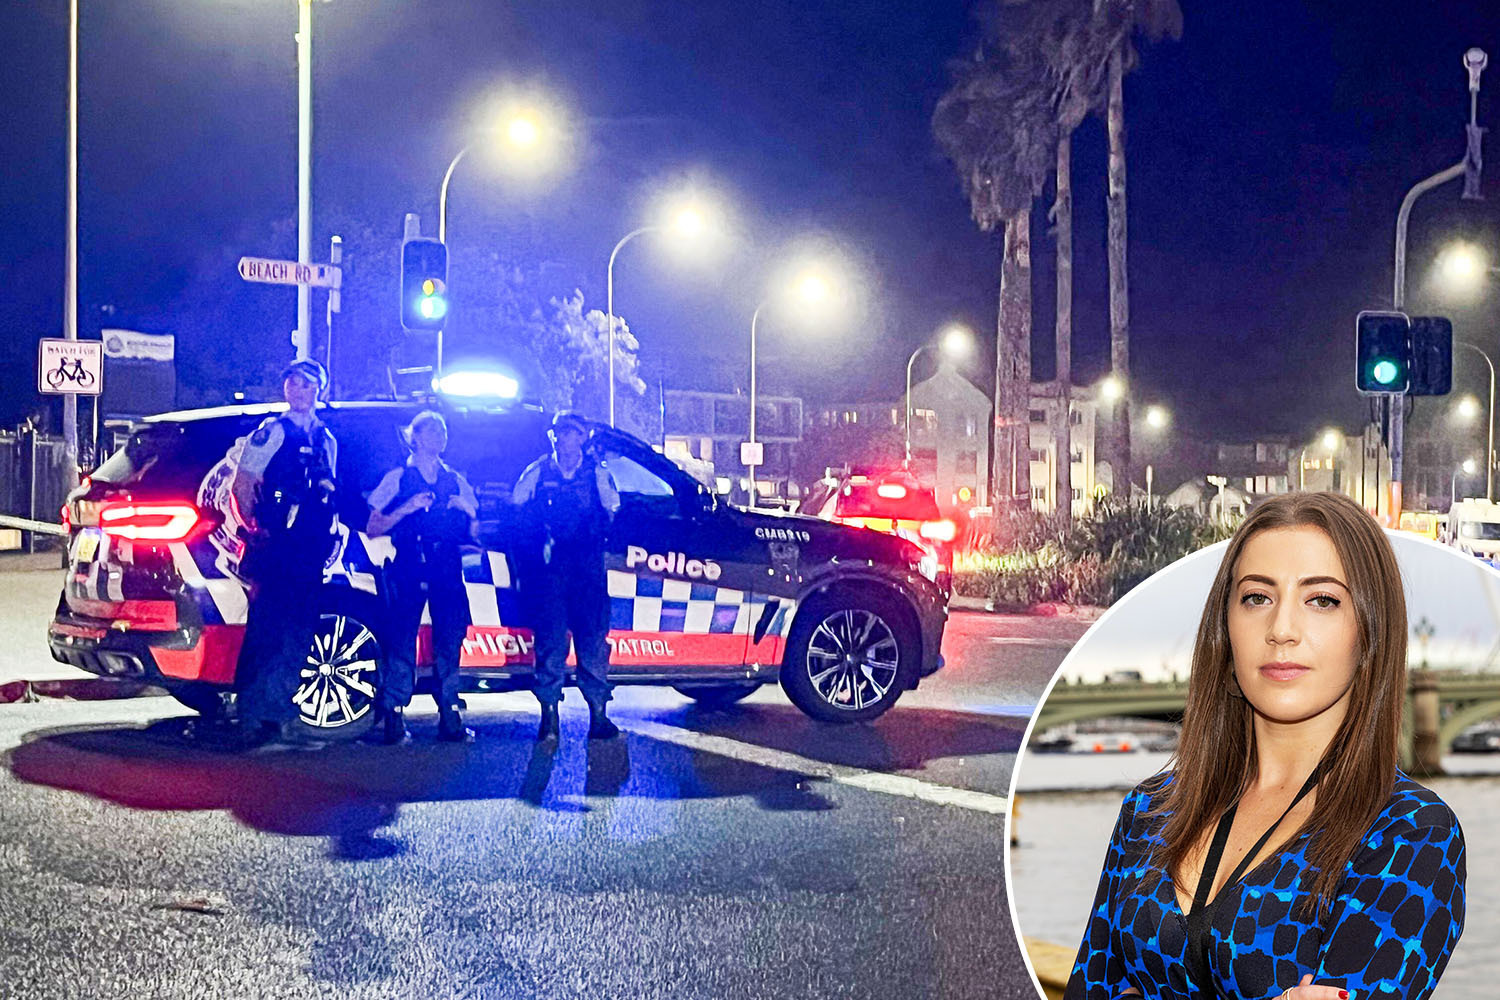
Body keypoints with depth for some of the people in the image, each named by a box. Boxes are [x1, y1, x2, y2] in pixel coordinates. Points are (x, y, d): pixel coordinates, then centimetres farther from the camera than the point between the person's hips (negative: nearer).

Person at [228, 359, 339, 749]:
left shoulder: (326, 440, 19)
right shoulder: (272, 431, 0)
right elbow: (241, 486, -4)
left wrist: (327, 539, 11)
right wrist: (254, 529, -14)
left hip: (309, 553, 6)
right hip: (275, 549, -6)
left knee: (297, 636, 8)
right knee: (265, 632, -9)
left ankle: (281, 717, 16)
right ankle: (252, 720, -7)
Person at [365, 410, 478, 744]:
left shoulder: (456, 481, 17)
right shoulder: (397, 479, 7)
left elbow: (473, 534, 17)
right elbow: (373, 529, 1)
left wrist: (470, 512, -3)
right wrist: (407, 508, -11)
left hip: (448, 572, 3)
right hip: (408, 570, -3)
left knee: (450, 641, -1)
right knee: (402, 641, -7)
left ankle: (449, 717, 4)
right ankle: (393, 718, -3)